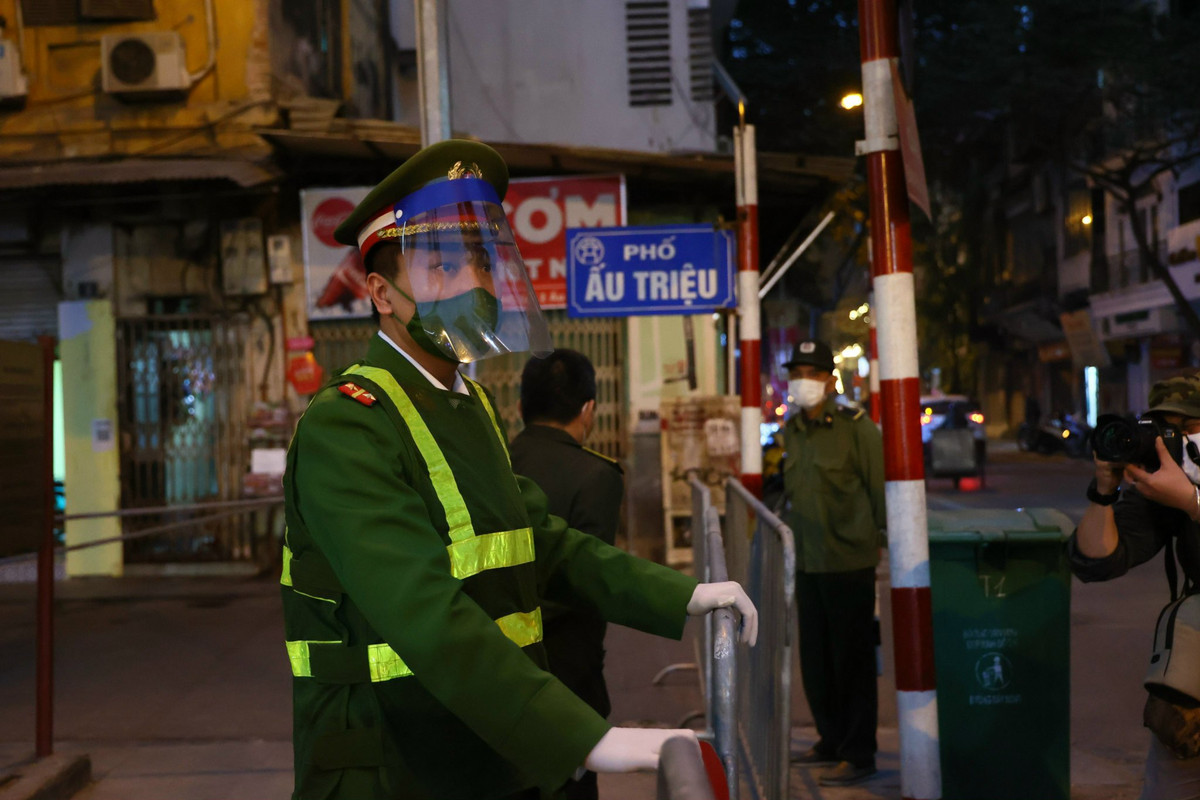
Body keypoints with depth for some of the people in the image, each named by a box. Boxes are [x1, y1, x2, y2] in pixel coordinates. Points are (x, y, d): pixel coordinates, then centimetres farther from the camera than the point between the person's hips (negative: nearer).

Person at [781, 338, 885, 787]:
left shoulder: (856, 427, -11)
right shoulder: (792, 431, 10)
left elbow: (881, 490, -9)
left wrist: (885, 537, -8)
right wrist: (789, 540, 18)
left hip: (849, 562, -7)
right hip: (807, 564, 7)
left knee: (852, 661, 0)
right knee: (815, 659, 14)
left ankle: (858, 755, 10)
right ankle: (831, 740, 29)